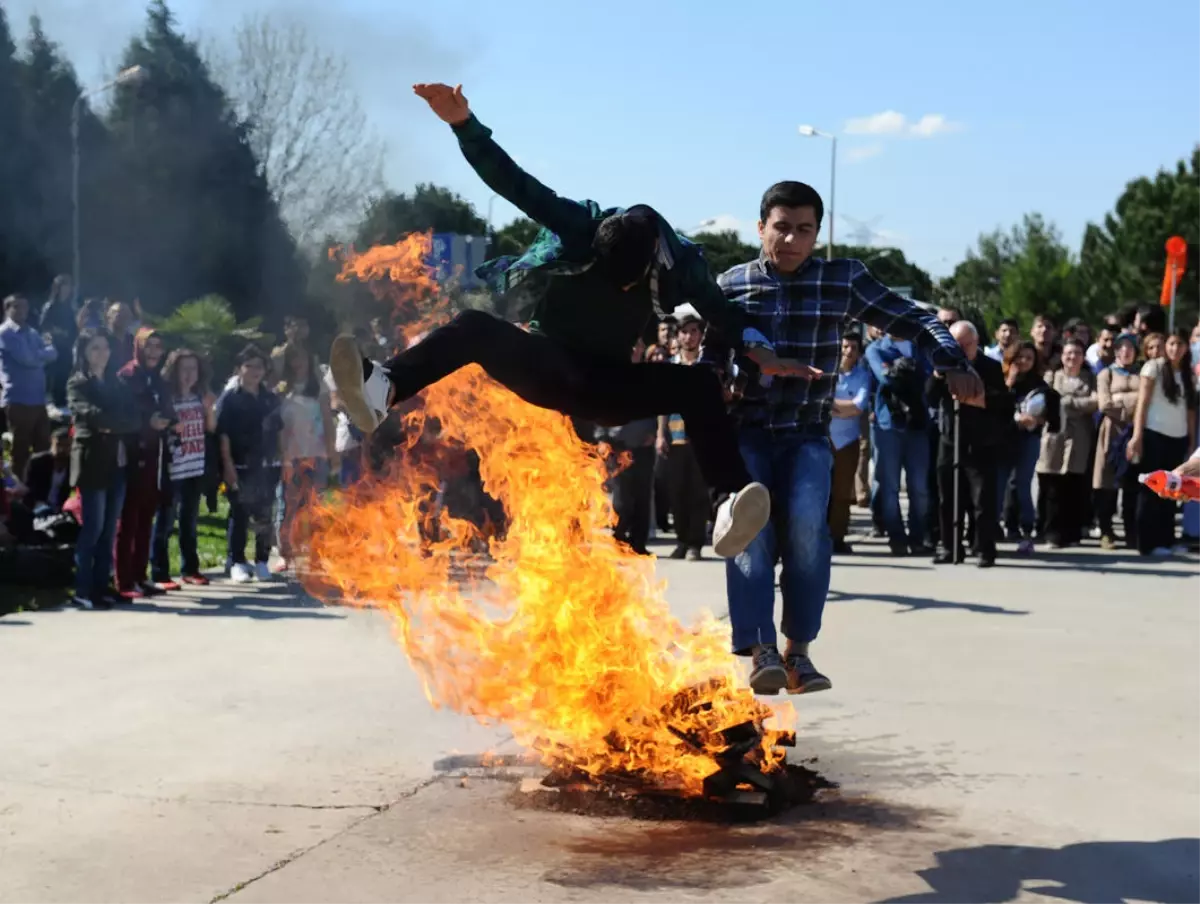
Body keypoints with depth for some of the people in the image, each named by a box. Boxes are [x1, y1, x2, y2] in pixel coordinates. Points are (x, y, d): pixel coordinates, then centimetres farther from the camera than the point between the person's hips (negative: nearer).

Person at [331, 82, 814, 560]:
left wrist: (759, 350, -14)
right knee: (475, 327, -29)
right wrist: (464, 123, -33)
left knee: (701, 385, -22)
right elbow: (512, 182, -21)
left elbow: (719, 309, 2)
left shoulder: (679, 263, -13)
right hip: (549, 366, -1)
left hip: (606, 383, 1)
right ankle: (383, 389, -53)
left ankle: (730, 504, -38)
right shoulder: (583, 227, -17)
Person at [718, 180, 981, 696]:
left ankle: (798, 650, -10)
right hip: (745, 430, 0)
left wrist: (953, 364, -11)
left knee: (806, 522, -23)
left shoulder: (843, 281, 3)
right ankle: (761, 650, -18)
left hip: (808, 433, 0)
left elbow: (911, 321, 5)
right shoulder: (731, 285, 4)